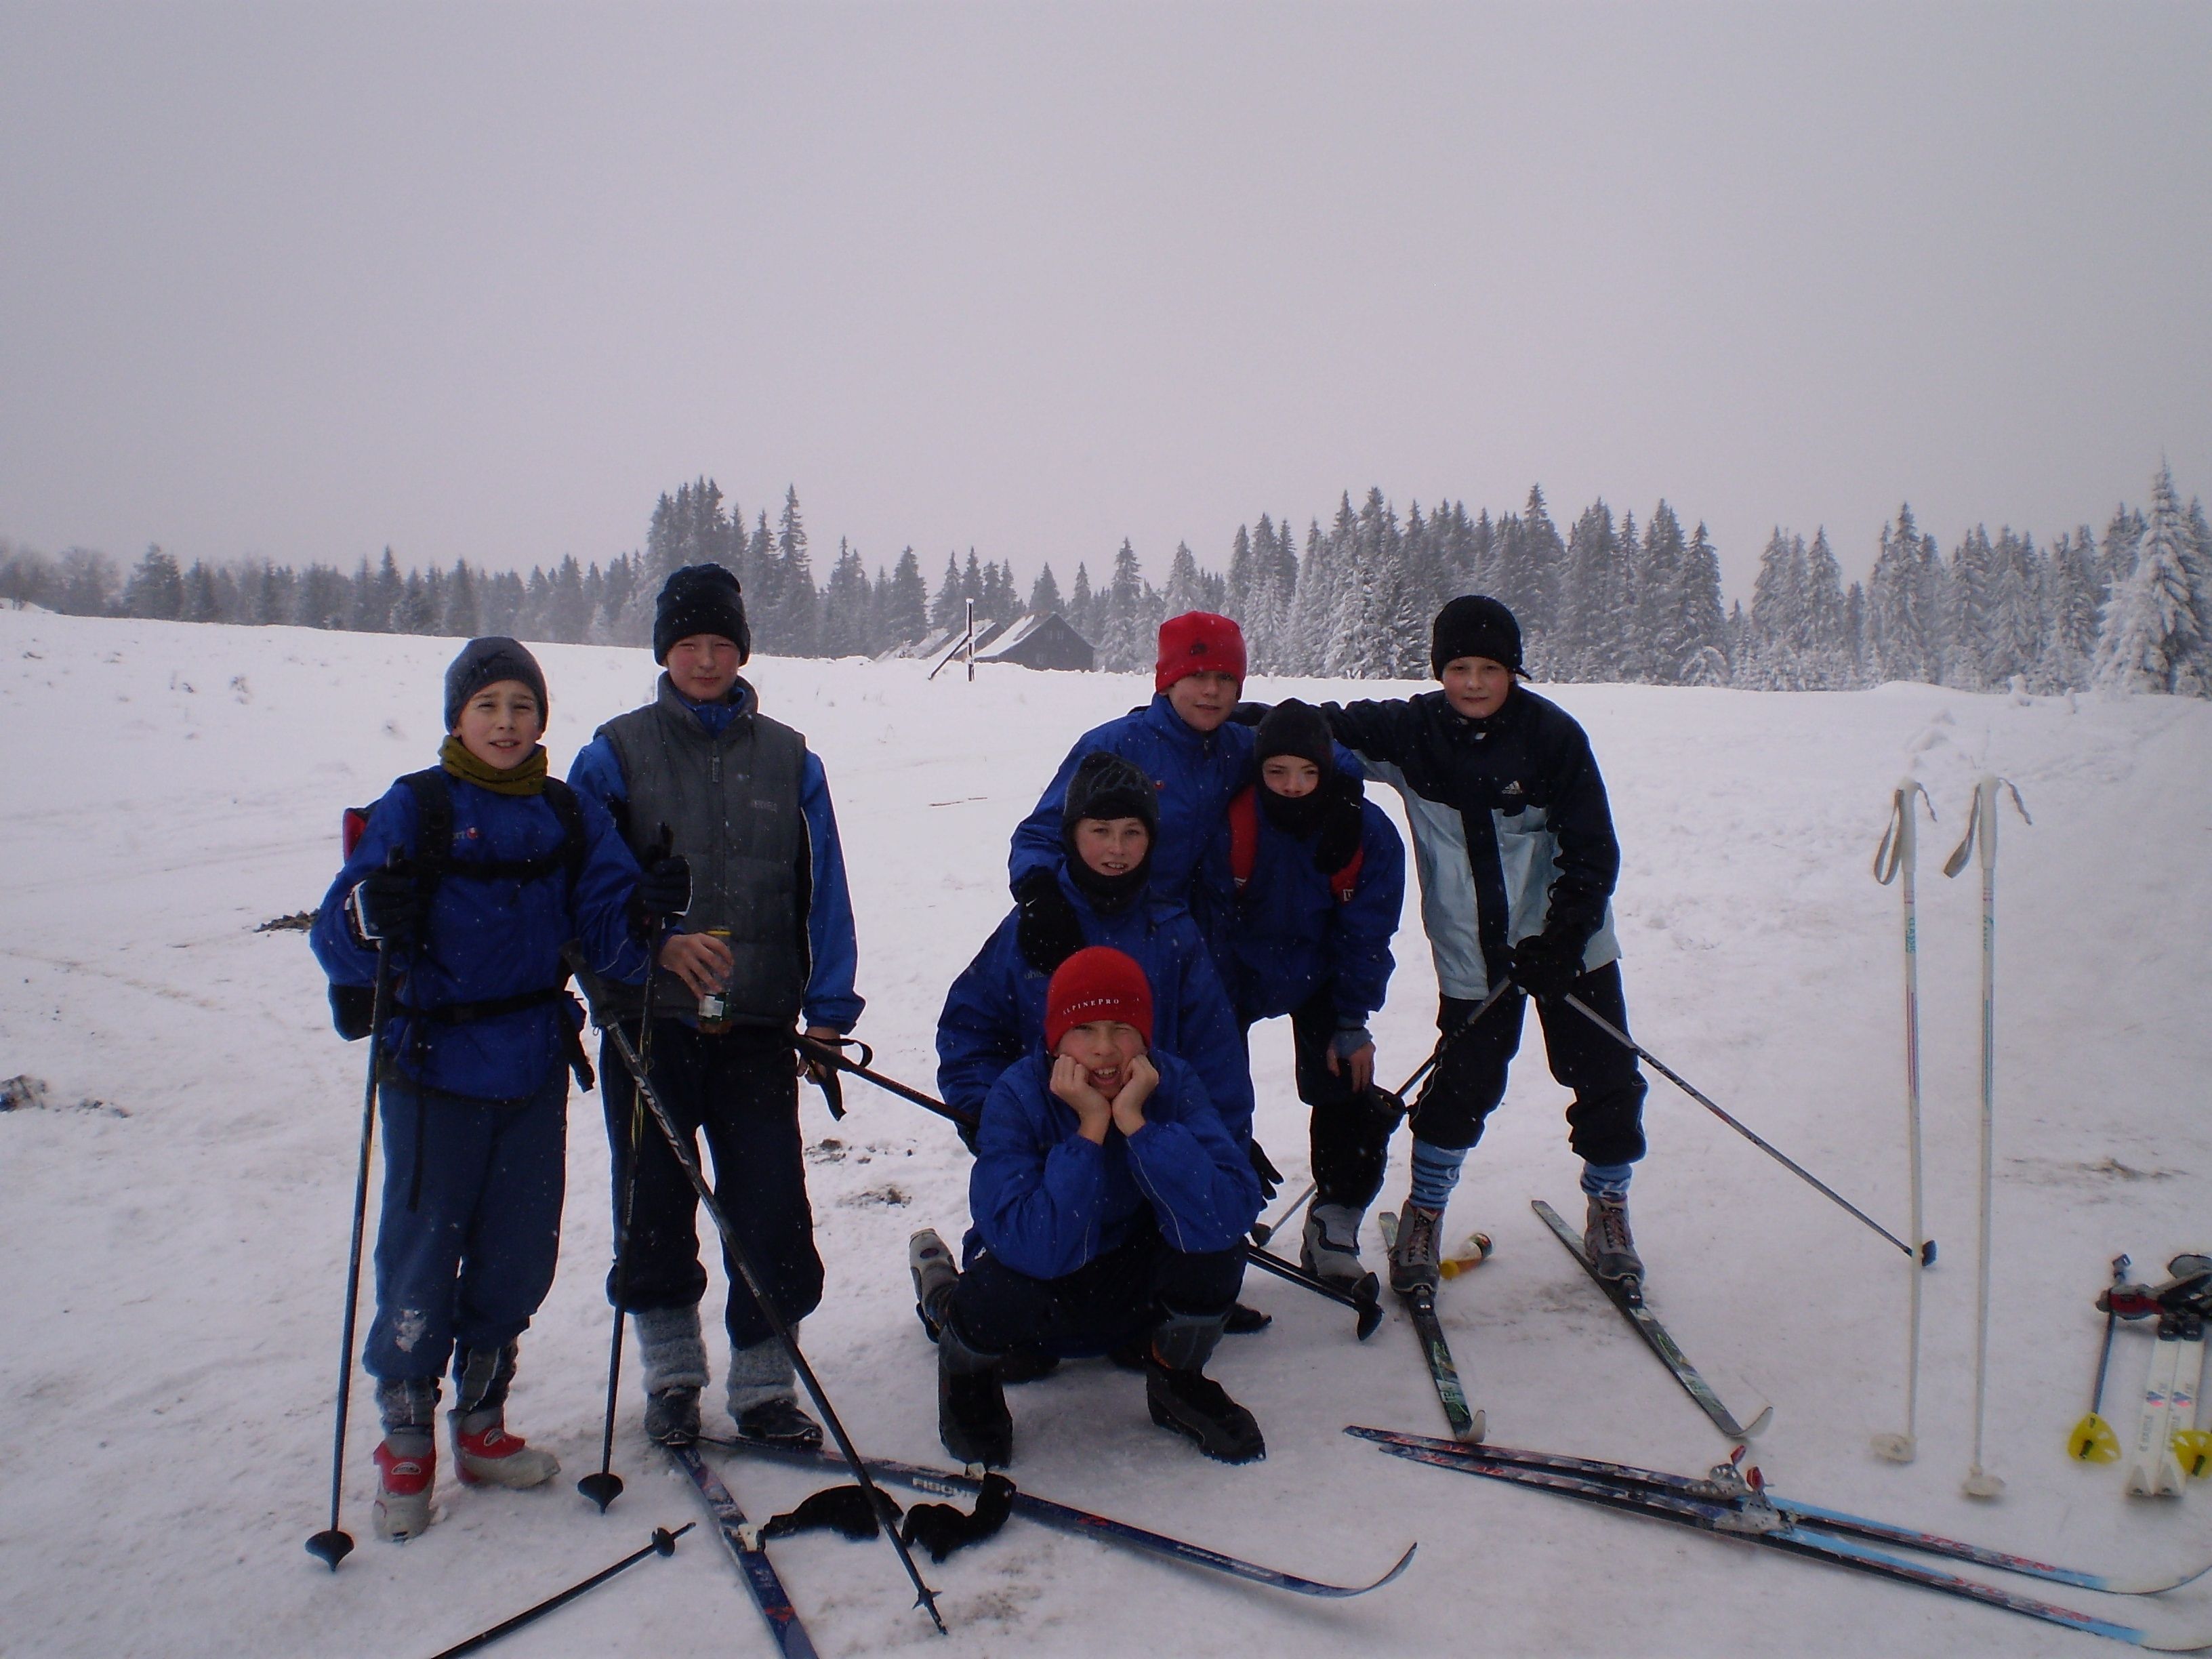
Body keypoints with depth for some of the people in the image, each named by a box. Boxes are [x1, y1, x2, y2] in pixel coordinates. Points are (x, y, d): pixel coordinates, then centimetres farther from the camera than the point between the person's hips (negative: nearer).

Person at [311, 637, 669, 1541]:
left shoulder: (569, 815, 5)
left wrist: (644, 919, -24)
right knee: (421, 1259, 2)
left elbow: (608, 917, -2)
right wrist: (373, 920, -35)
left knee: (519, 1257, 12)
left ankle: (481, 1423, 32)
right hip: (435, 1069, -4)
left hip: (535, 1068, 4)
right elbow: (338, 934, -12)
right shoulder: (414, 808, -6)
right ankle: (406, 1441, 23)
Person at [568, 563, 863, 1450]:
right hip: (649, 1021, 0)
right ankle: (672, 1373, 28)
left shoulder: (788, 759, 7)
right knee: (654, 1210, 9)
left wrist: (828, 1009, -1)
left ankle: (763, 1385, 15)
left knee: (772, 1211, -1)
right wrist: (658, 944, -17)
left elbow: (822, 889, 6)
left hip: (756, 1026, 1)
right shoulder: (616, 753, 3)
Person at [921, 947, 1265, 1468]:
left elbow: (1230, 1215, -33)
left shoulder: (1173, 1084, -18)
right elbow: (1038, 1249, -37)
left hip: (1134, 1289, 2)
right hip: (1043, 1297, -2)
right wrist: (1090, 1128, -37)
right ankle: (968, 1373, 4)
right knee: (995, 1299, -36)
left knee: (1215, 1249, -28)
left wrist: (1135, 1120, -36)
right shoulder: (1016, 1097, -24)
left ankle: (1177, 1381, 4)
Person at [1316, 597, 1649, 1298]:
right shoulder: (1411, 731, -9)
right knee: (1462, 1088, 1)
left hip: (1565, 943, 1)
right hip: (1473, 956, 0)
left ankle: (1607, 1209, 31)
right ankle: (1423, 1213, 25)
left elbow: (1593, 851, -10)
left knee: (1608, 1082, 6)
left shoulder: (1552, 734, -13)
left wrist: (1562, 938, -18)